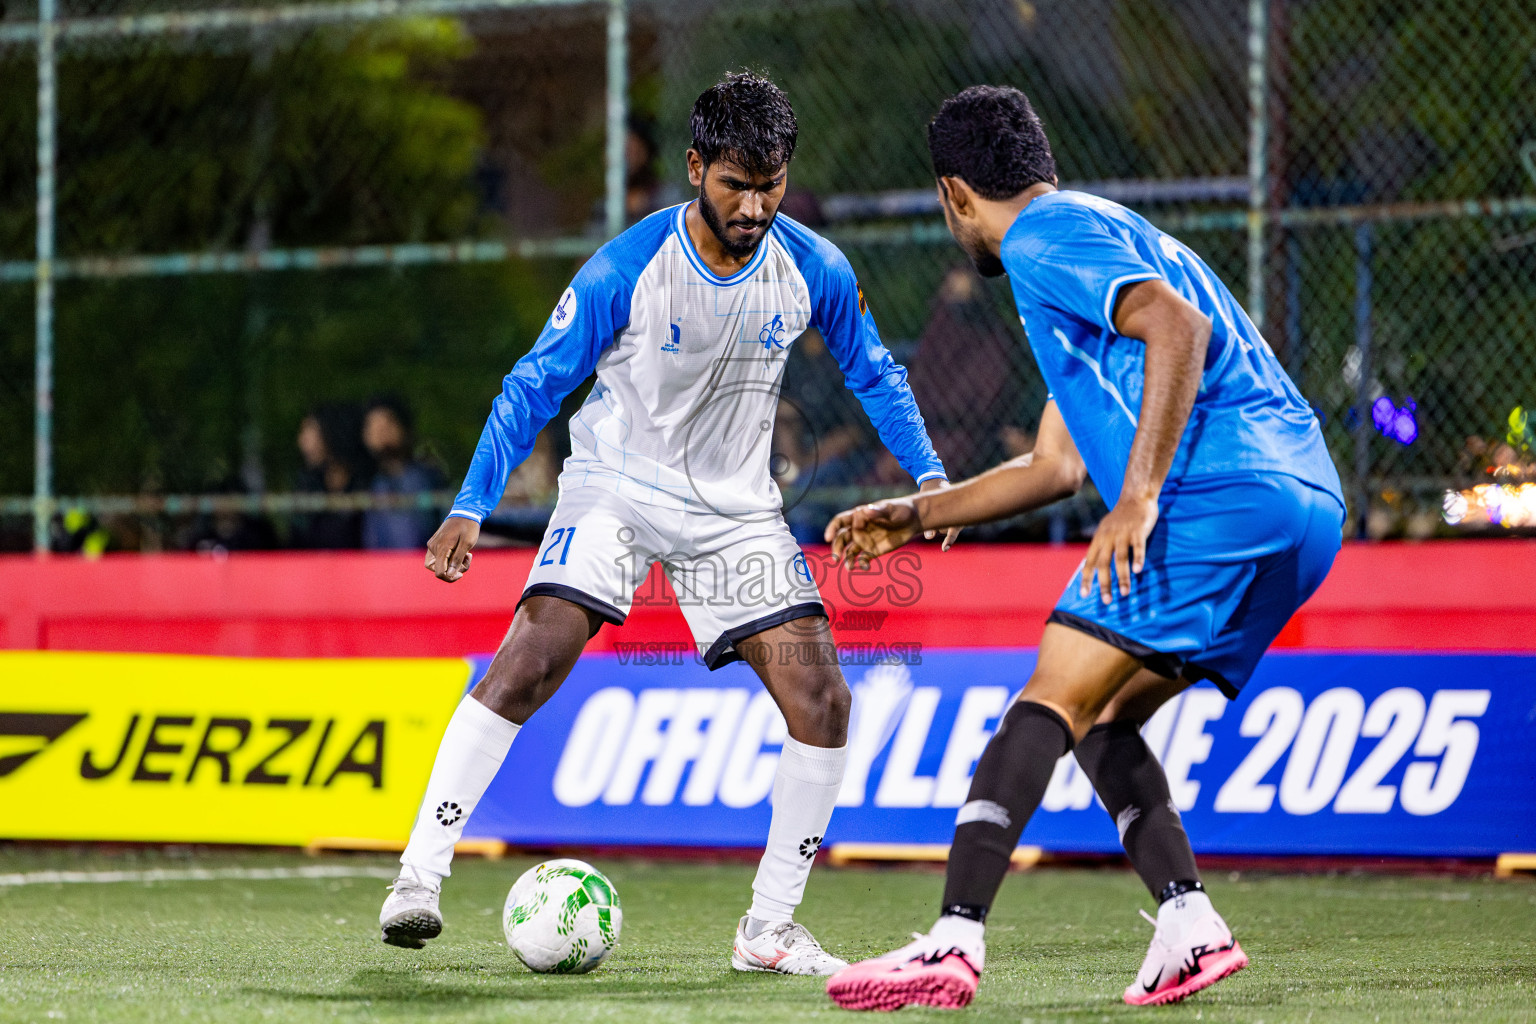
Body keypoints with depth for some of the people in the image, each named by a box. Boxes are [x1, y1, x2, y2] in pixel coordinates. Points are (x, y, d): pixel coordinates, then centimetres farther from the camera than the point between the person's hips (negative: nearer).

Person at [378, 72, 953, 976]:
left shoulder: (815, 271, -9)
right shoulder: (623, 271, -18)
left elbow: (873, 372, 9)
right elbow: (536, 385, -10)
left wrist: (930, 477, -2)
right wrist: (471, 509, -16)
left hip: (737, 509, 3)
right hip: (617, 485, -3)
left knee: (821, 701, -9)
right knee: (532, 658, -24)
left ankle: (771, 928, 3)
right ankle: (420, 877, -19)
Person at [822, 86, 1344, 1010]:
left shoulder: (1045, 238, 0)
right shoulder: (1102, 236, 31)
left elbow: (1180, 328, -19)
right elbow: (1057, 464, 37)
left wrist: (1139, 497, -23)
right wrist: (918, 516, 40)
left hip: (1219, 498, -10)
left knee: (1053, 701, -12)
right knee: (1101, 717, 15)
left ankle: (954, 942, -22)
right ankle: (1191, 931, 1)